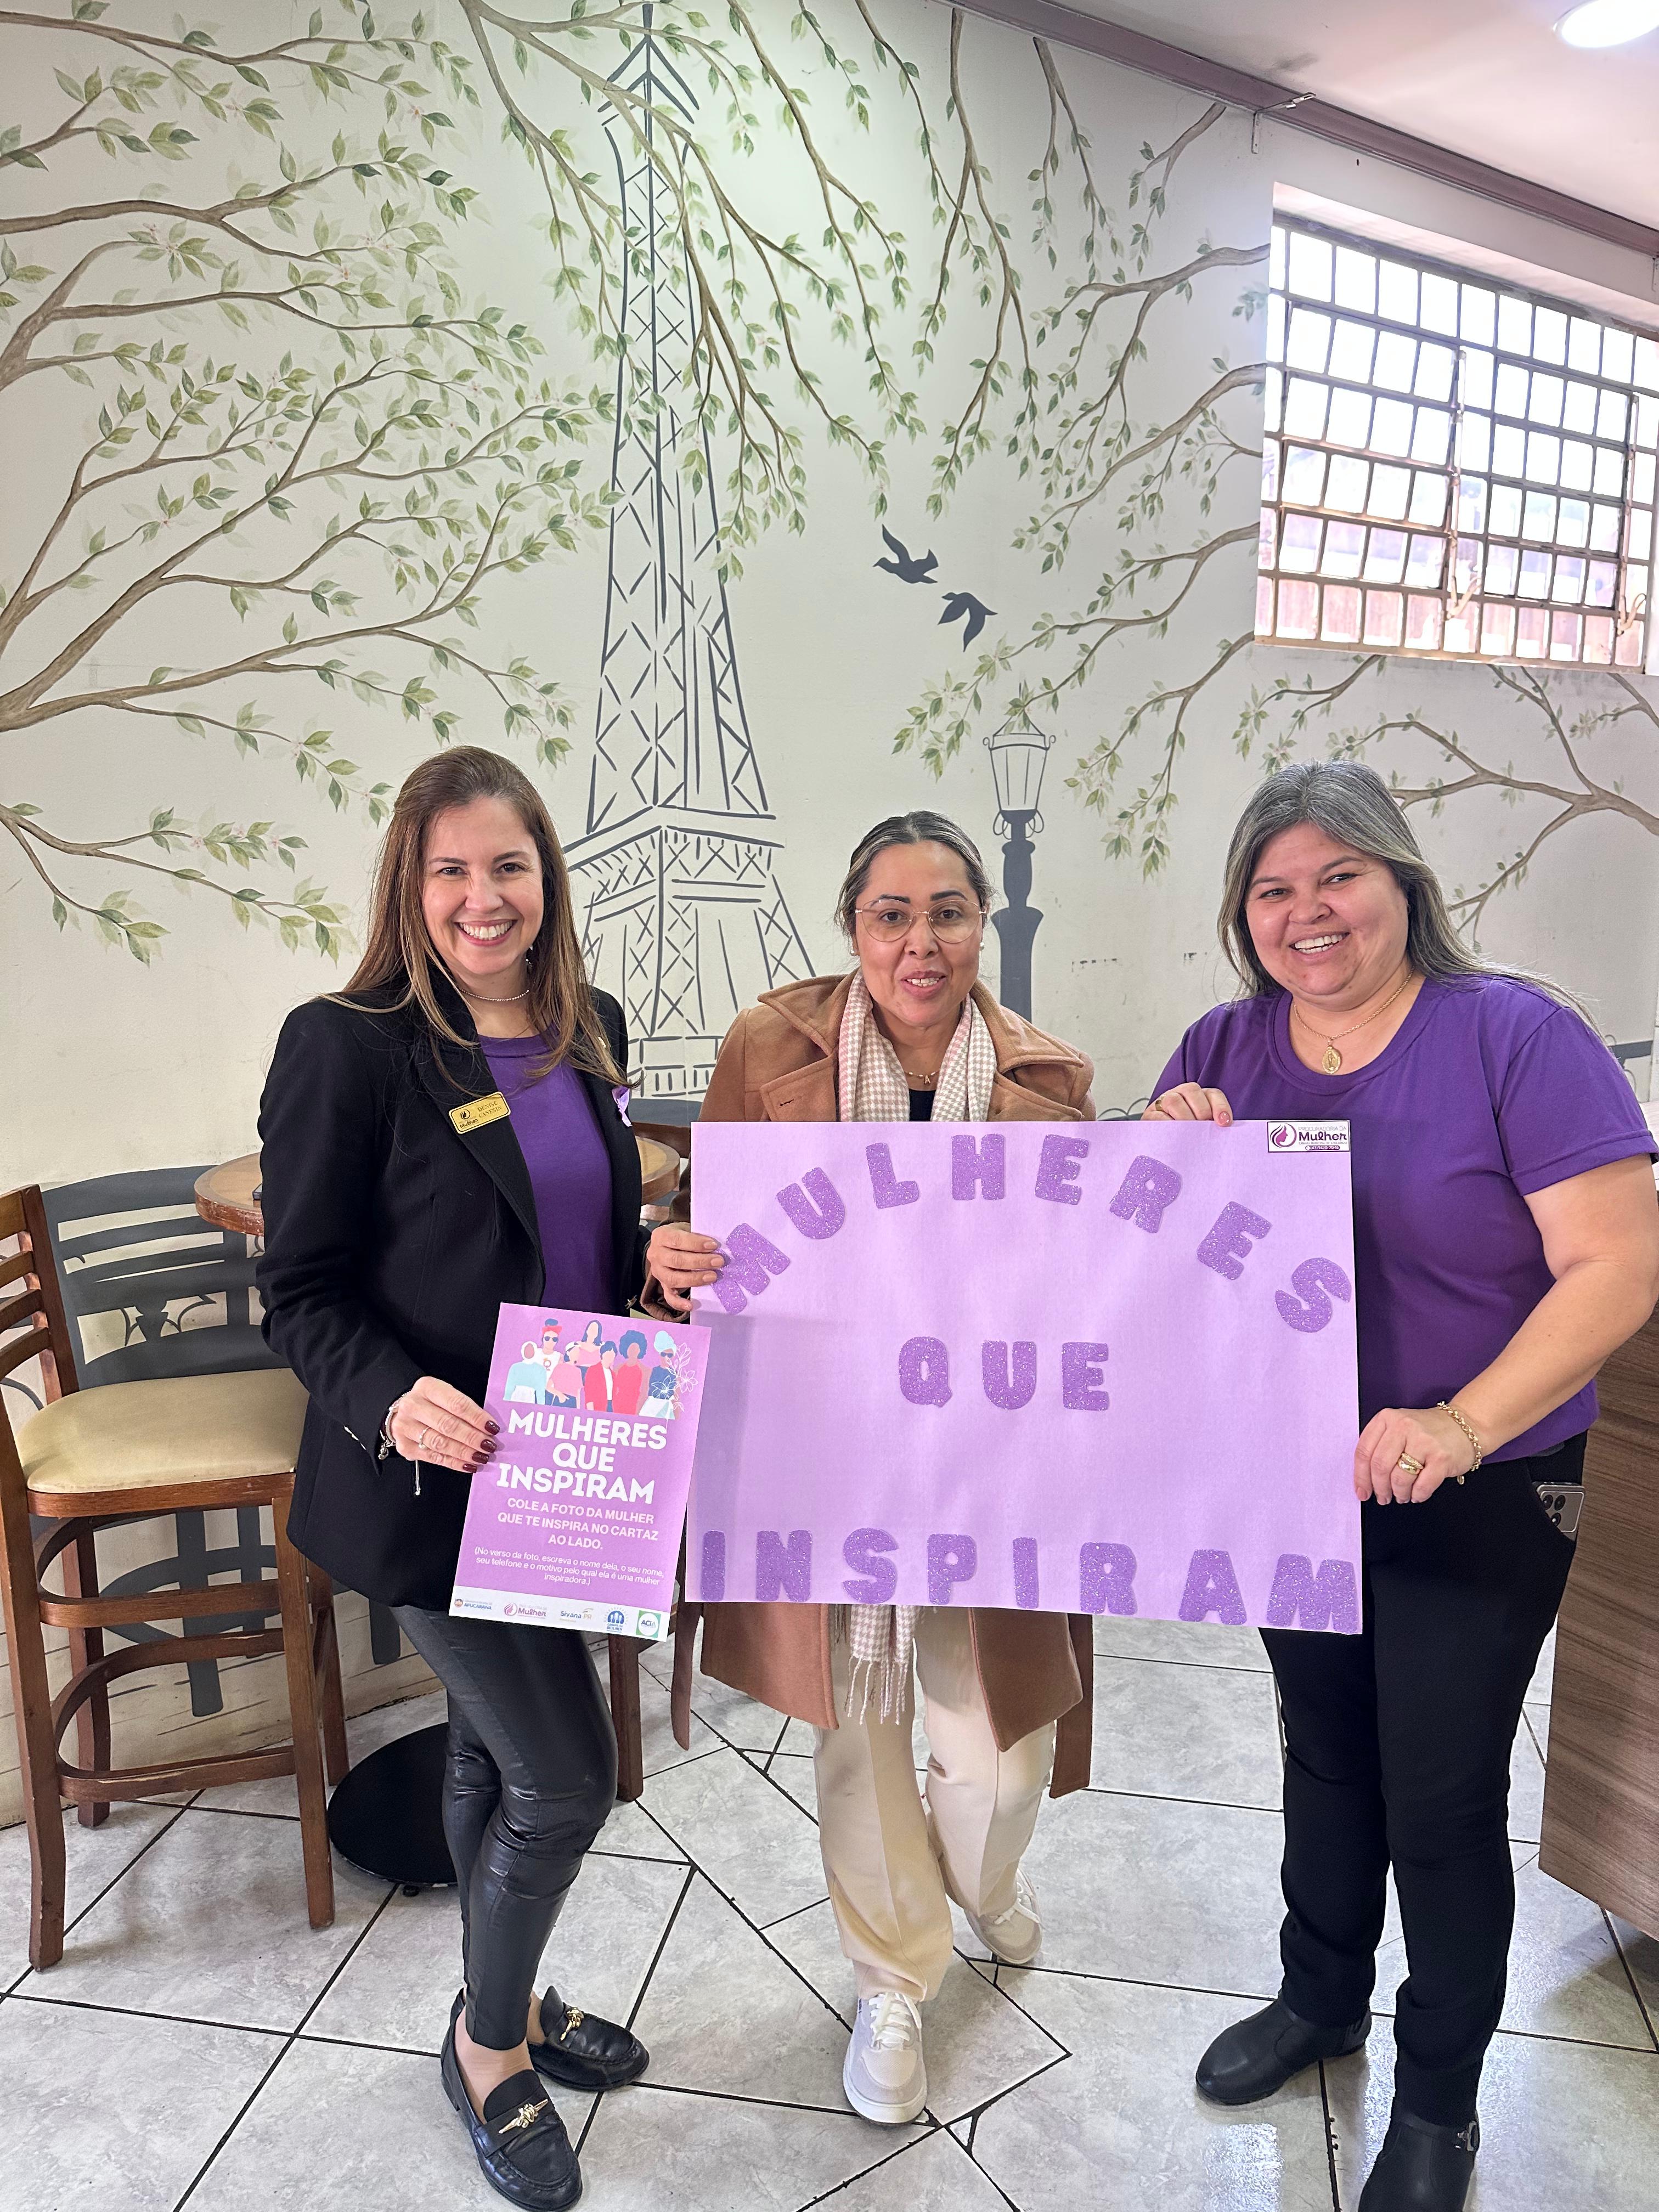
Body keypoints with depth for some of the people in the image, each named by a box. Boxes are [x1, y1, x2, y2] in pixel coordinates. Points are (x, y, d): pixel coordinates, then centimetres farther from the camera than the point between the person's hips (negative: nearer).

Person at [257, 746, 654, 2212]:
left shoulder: (586, 1030, 3)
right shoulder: (349, 1048, -16)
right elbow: (302, 1291, -13)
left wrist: (670, 1263, -7)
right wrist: (393, 1400, -30)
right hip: (433, 1480, -6)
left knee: (497, 1749, 24)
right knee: (569, 1776, 2)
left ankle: (506, 2003, 48)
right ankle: (489, 2048, 32)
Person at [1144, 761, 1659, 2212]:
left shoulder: (1516, 1037, -16)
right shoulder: (1227, 1048, -3)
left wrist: (1462, 1425, -30)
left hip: (1479, 1495, -4)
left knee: (1442, 1793, 10)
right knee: (1326, 1751, 23)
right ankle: (1322, 1998, 49)